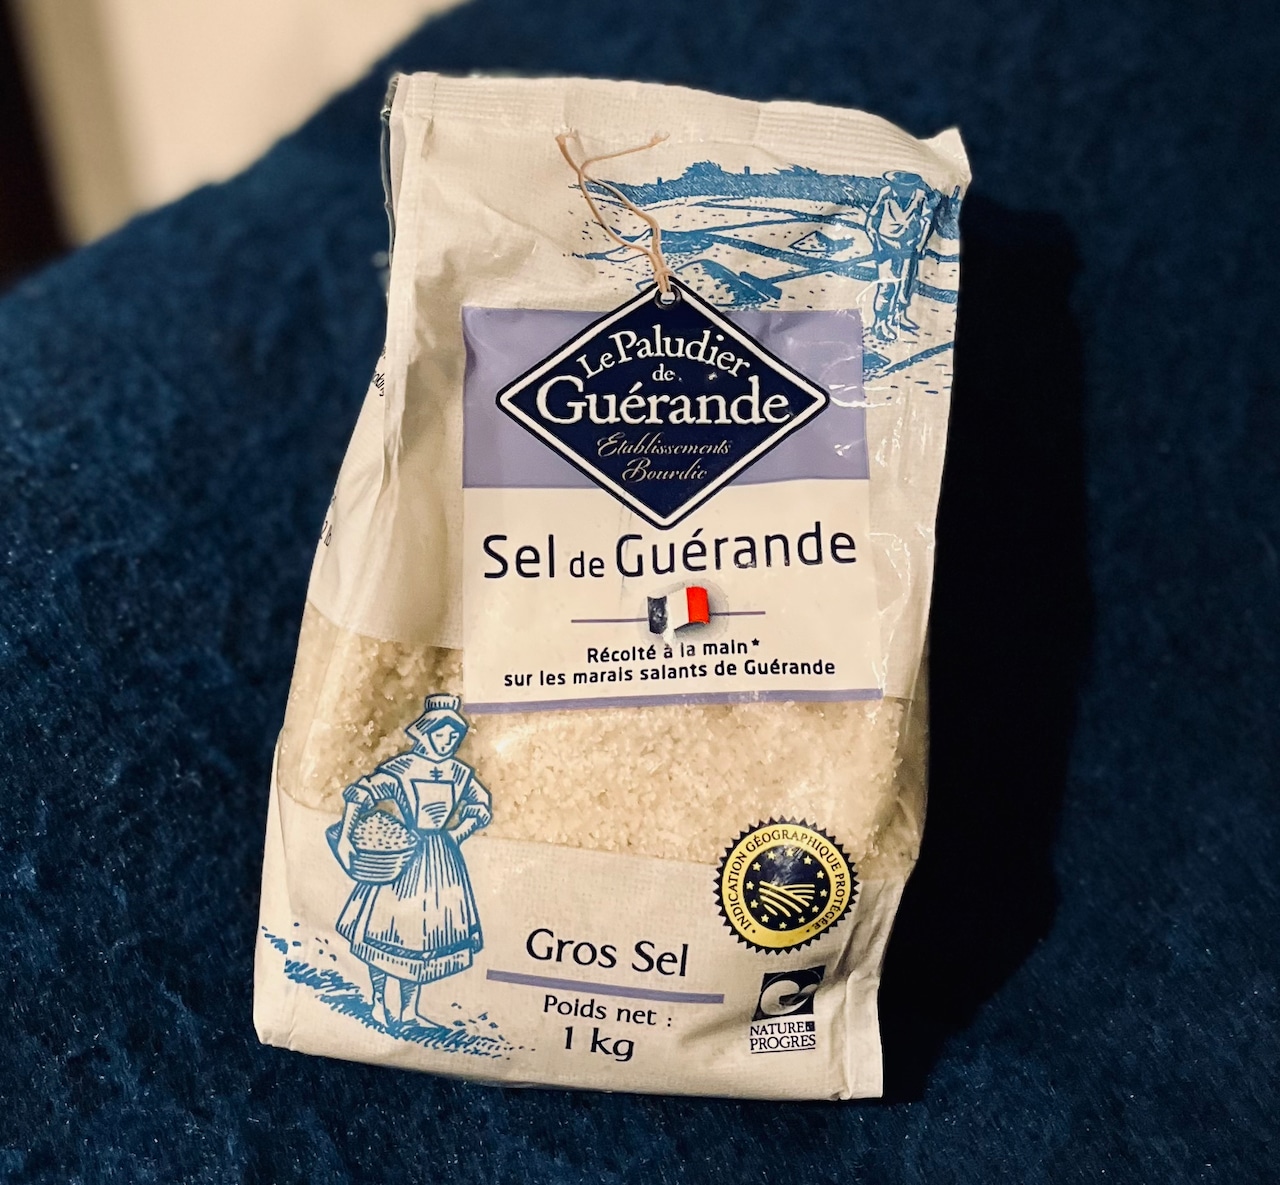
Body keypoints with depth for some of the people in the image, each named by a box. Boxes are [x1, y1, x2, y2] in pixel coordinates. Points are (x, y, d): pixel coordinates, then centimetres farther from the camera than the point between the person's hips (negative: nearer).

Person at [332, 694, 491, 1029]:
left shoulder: (460, 773, 2)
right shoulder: (400, 768, -13)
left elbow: (481, 804, 14)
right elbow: (360, 794, -16)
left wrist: (458, 832, 2)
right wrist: (344, 836, -21)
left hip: (442, 859, 5)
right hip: (403, 857, -5)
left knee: (428, 930, 9)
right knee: (390, 927, 1)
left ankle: (408, 1008, 23)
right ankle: (380, 1004, 19)